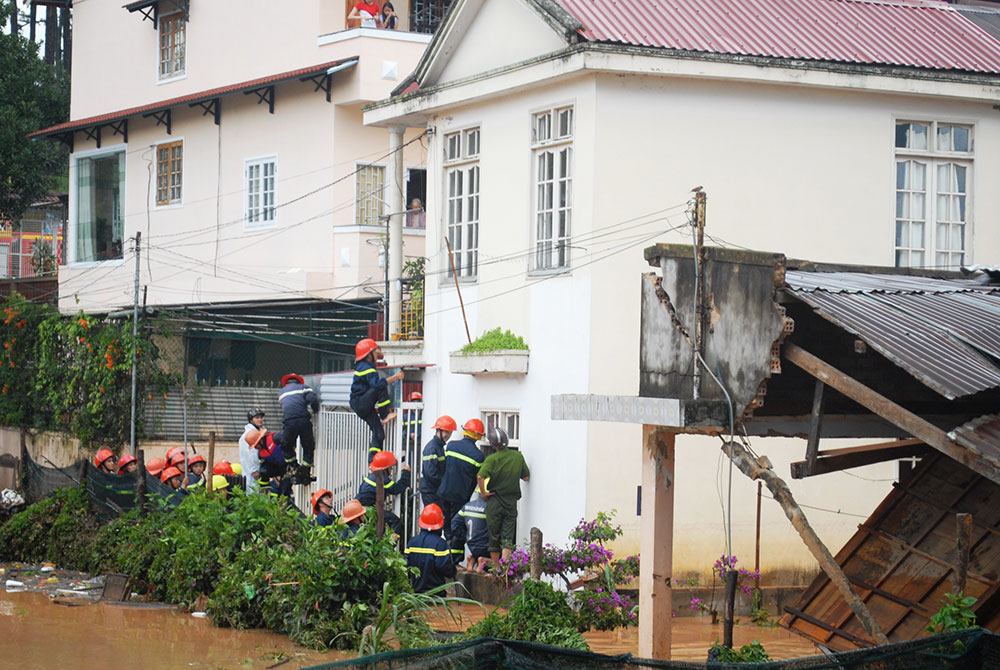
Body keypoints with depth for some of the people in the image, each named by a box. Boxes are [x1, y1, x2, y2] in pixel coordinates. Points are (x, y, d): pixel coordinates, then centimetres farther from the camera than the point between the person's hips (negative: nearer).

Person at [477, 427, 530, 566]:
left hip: (494, 502, -2)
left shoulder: (492, 459, -11)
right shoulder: (518, 456, -1)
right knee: (507, 538, 2)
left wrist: (483, 493, -13)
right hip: (511, 502, 2)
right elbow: (526, 477, 8)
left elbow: (481, 476, -25)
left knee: (494, 537, 11)